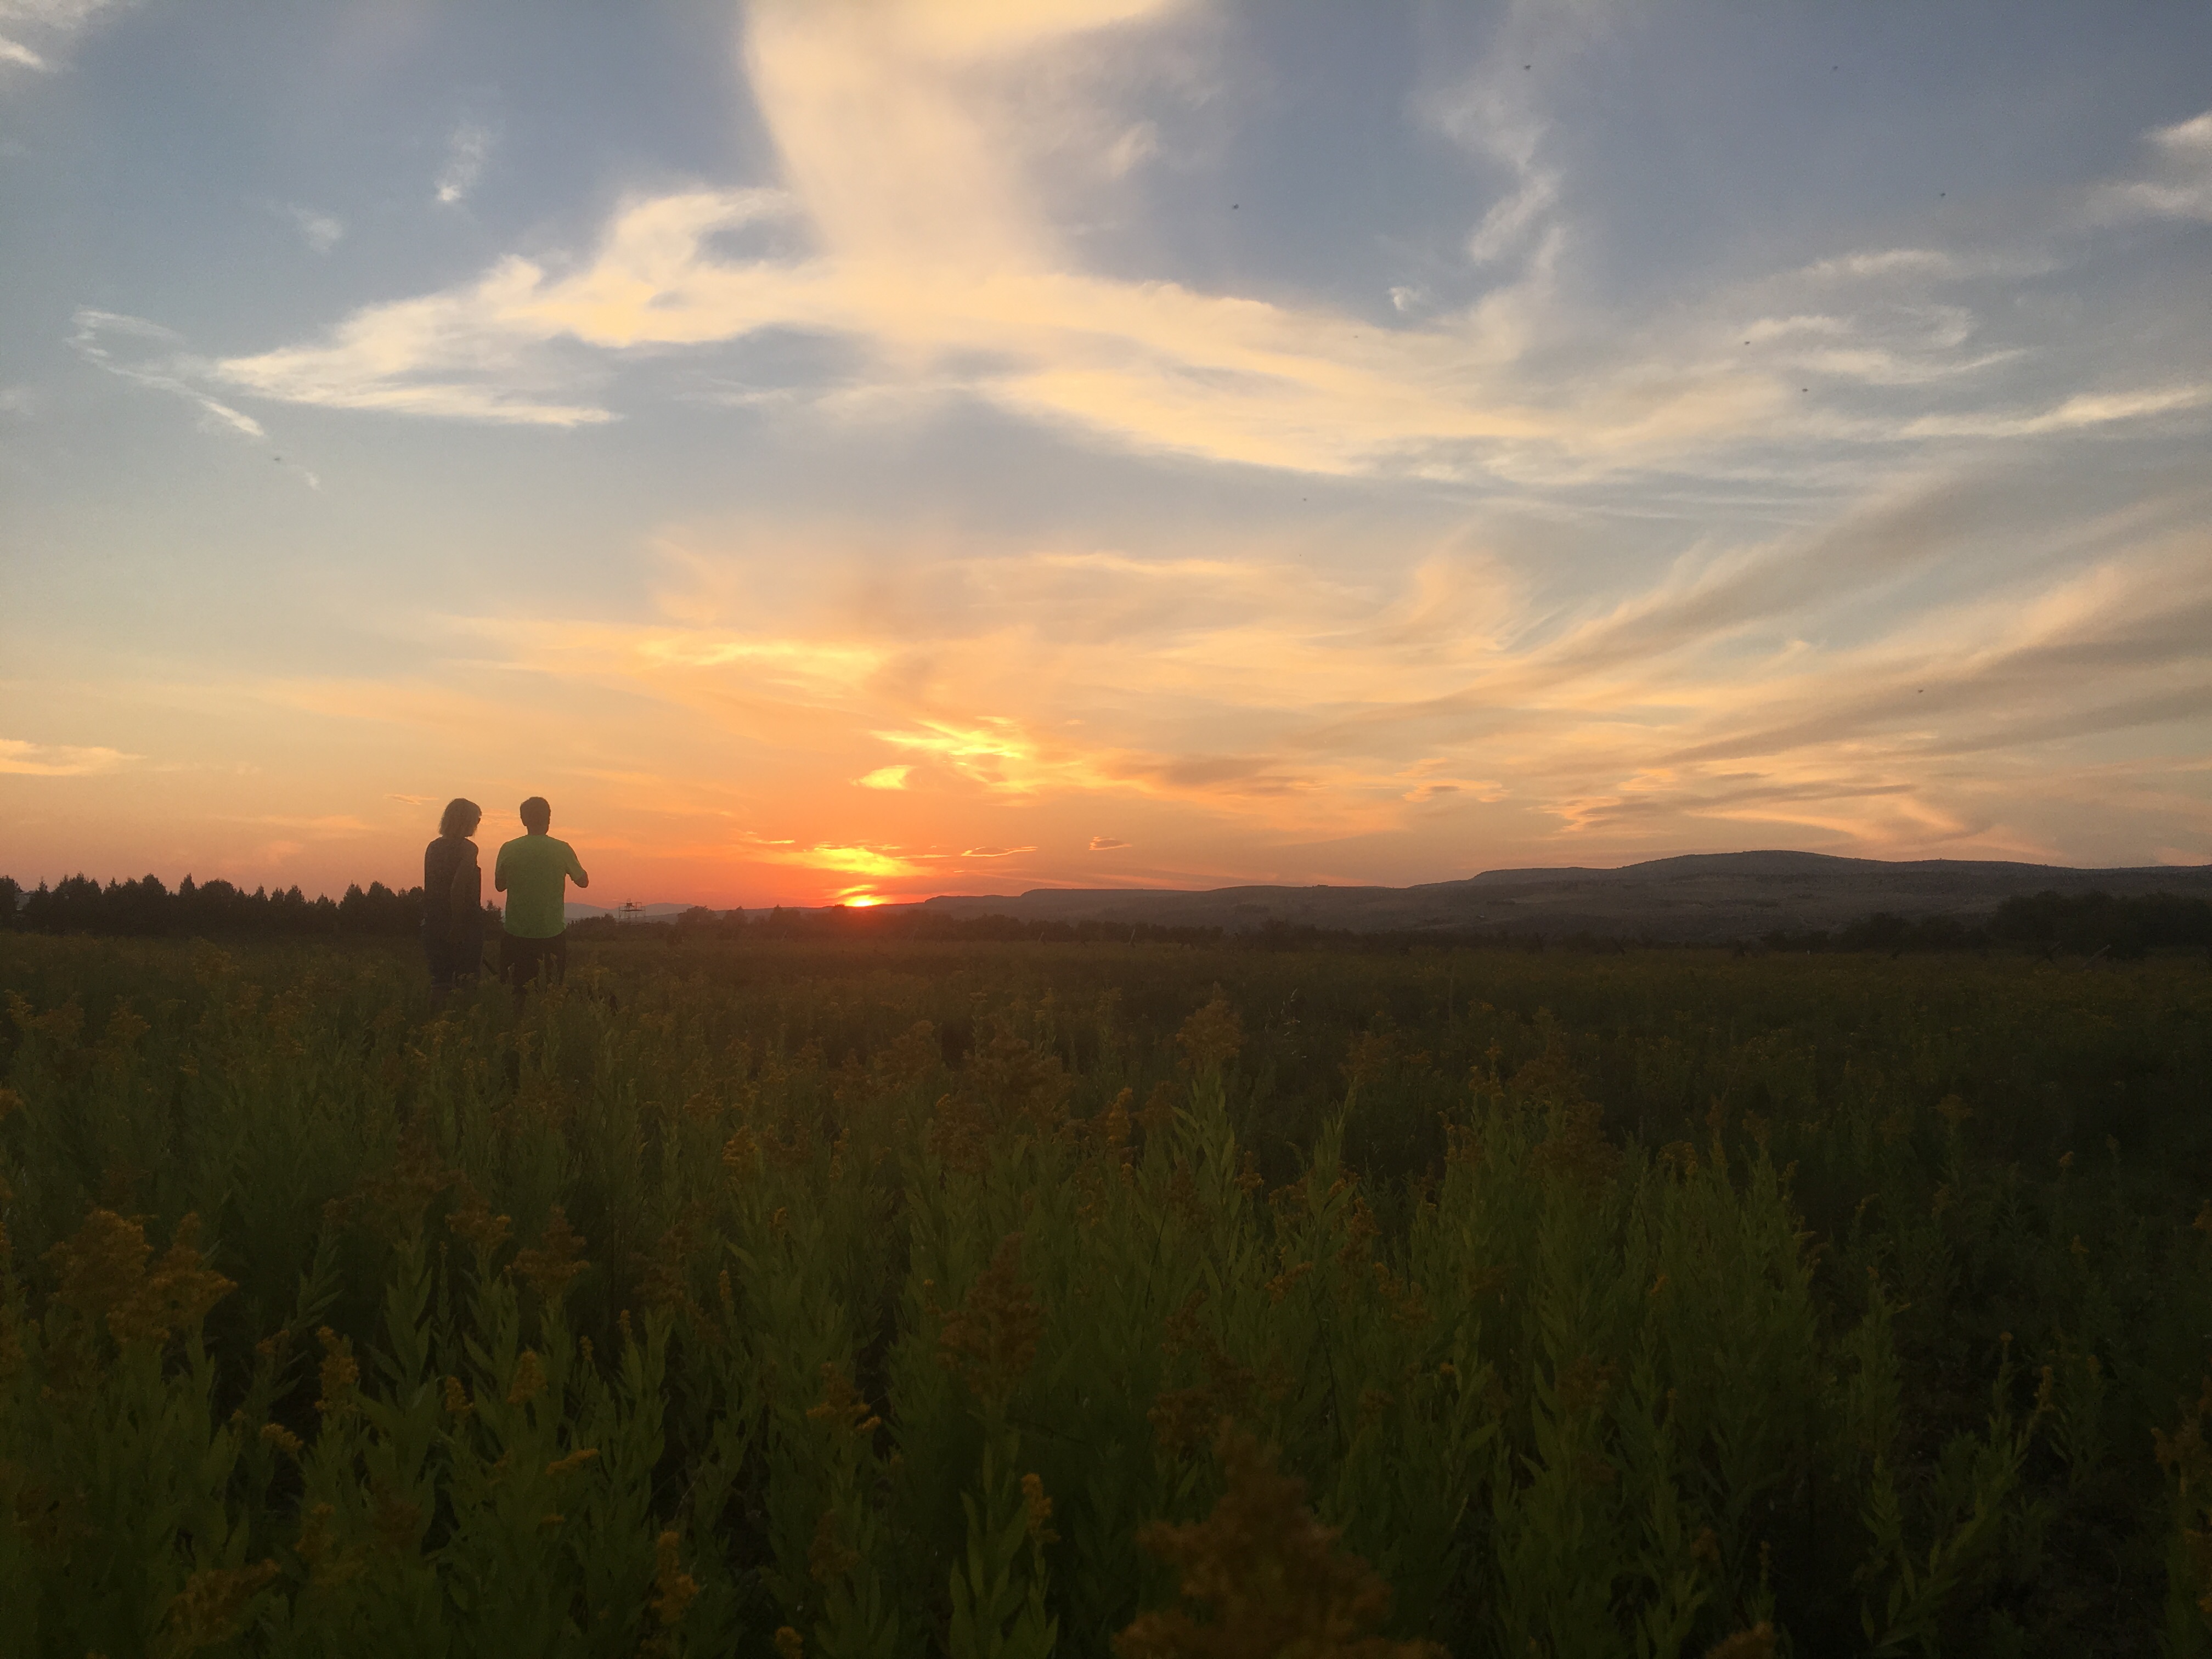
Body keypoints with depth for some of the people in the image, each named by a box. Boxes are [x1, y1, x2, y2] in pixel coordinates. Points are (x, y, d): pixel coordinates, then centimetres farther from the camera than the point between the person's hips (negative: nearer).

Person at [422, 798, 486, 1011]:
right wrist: (457, 926, -19)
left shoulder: (434, 847, 7)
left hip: (435, 923, 6)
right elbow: (457, 888, -22)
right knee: (466, 982, 2)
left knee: (439, 980, 12)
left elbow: (431, 886, 11)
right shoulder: (467, 848, -13)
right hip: (464, 925, -6)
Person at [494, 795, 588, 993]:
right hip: (553, 932, -1)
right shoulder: (562, 850, -5)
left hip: (517, 933, 1)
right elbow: (583, 881, 8)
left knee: (516, 991, 9)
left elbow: (499, 885, 10)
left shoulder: (509, 850, -3)